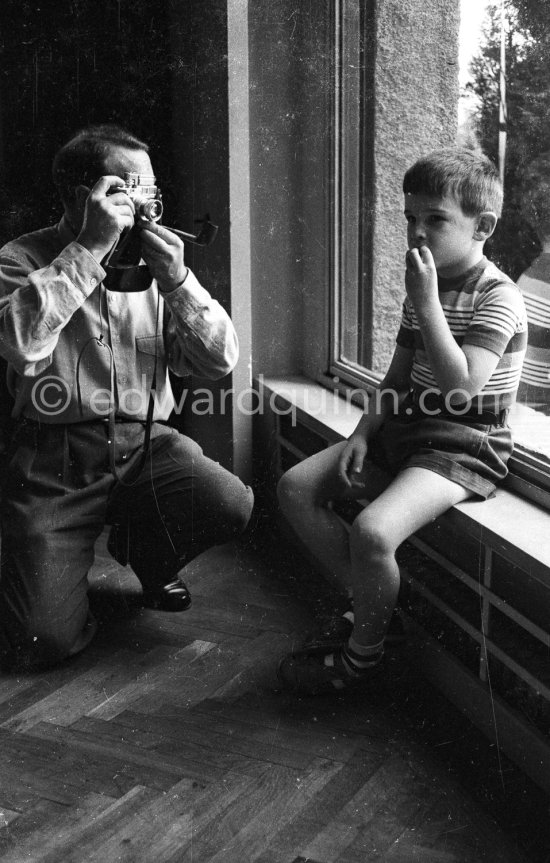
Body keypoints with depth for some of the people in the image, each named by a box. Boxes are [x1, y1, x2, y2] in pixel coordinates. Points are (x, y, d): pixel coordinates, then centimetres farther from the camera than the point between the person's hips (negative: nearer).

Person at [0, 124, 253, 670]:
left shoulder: (155, 266, 8)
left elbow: (219, 363, 2)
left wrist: (176, 281, -12)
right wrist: (89, 249, -21)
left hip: (145, 443, 4)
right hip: (55, 455, -3)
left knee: (231, 505, -24)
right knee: (47, 638, -14)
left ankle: (143, 552, 11)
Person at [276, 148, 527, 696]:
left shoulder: (497, 298, -14)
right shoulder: (423, 287, 12)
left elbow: (461, 391, -27)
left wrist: (428, 304, -26)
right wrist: (363, 434, 1)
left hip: (464, 448, -9)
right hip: (405, 431, 9)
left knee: (372, 531, -30)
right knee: (296, 487, -1)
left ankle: (364, 653, -2)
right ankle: (368, 605, 9)